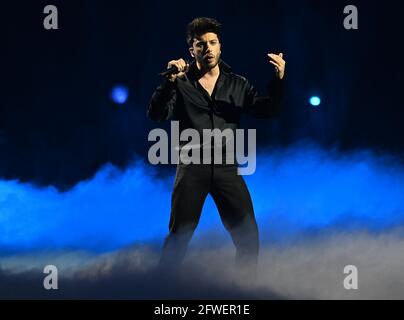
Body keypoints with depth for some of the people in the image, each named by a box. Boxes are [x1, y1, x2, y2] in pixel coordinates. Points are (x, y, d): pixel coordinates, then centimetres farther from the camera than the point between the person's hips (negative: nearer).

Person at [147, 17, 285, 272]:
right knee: (179, 235, -3)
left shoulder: (237, 84, 12)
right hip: (192, 167, -2)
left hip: (227, 167, 2)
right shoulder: (181, 84, 5)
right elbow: (157, 114, -9)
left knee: (248, 235, -1)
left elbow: (268, 111, 4)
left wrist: (278, 80, -12)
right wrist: (170, 82, -24)